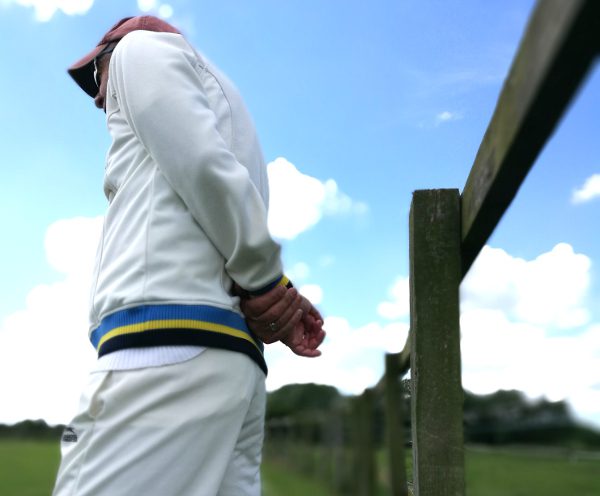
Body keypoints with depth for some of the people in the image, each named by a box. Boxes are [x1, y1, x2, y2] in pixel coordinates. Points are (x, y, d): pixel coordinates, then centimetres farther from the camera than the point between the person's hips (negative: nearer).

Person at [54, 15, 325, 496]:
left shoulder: (143, 48, 13)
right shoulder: (218, 102, 36)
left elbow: (206, 166, -8)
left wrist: (269, 283, -1)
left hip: (166, 349, -9)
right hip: (233, 358, 9)